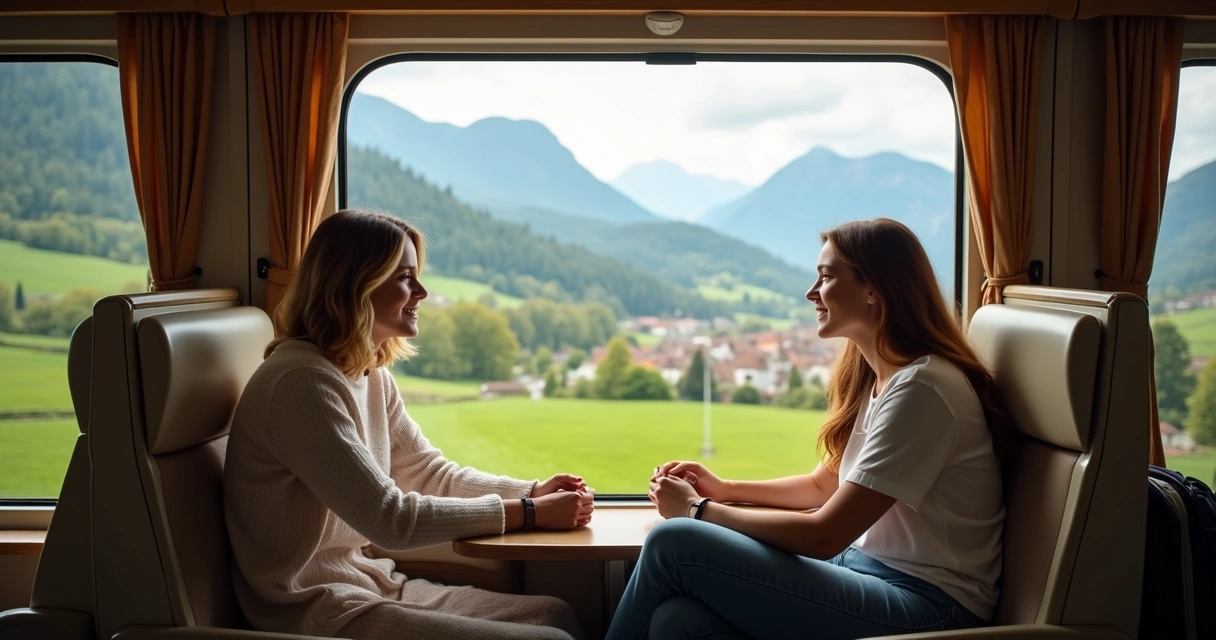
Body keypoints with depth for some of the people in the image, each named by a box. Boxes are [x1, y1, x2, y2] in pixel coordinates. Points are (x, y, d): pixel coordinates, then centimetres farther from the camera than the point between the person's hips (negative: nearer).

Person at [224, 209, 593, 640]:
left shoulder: (370, 375, 7)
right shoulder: (303, 382, -22)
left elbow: (429, 471, 10)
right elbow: (391, 519, -23)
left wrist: (533, 491, -5)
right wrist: (530, 514, -17)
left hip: (369, 585, 9)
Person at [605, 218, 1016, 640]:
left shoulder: (921, 387, -19)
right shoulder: (872, 374, 10)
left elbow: (824, 535, -19)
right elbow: (824, 484, 22)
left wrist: (699, 509, -9)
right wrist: (726, 489, 10)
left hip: (925, 606, -7)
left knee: (674, 545, -17)